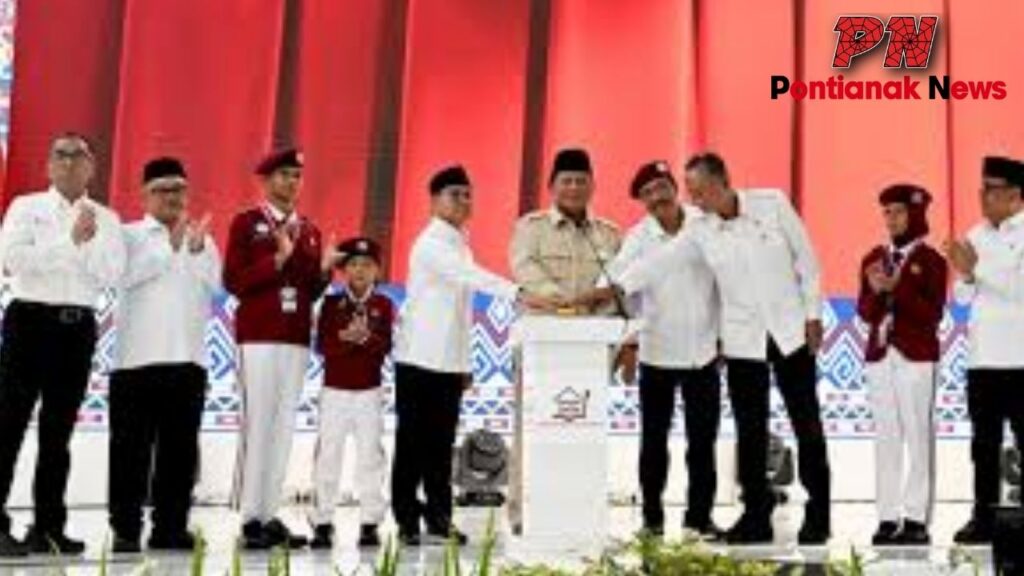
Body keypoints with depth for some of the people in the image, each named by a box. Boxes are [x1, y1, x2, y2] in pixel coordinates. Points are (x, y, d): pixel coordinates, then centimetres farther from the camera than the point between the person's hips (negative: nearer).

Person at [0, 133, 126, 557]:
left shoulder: (106, 219, 12)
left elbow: (112, 275, 1)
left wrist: (90, 242, -14)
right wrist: (70, 241, -12)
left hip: (79, 326, 3)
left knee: (58, 430, 7)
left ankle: (48, 527, 11)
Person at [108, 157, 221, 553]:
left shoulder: (202, 238, 18)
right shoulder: (129, 235, 8)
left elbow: (214, 285, 2)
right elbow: (128, 276, -11)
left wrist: (196, 250, -13)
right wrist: (171, 246, -15)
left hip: (188, 357, 4)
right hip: (138, 357, -3)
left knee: (180, 447, 5)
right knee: (132, 447, -2)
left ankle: (170, 526, 11)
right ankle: (125, 528, 2)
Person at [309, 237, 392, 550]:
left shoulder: (383, 305, 5)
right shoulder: (331, 303, 4)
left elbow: (385, 346, -6)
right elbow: (322, 345, -7)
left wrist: (366, 337, -25)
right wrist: (345, 338, -24)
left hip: (370, 391, 0)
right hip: (334, 389, 0)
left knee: (370, 455, 1)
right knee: (328, 454, -1)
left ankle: (370, 523, 6)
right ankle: (322, 522, 5)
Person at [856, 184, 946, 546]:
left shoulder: (931, 261, -1)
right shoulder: (873, 259, 11)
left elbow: (933, 315, -8)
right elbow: (865, 313, 7)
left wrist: (898, 288, -18)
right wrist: (875, 290, -12)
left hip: (916, 357, -4)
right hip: (880, 355, 4)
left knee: (918, 436, -4)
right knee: (886, 437, 4)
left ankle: (917, 519, -1)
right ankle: (888, 517, 7)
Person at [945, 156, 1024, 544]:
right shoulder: (976, 235, 13)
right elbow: (963, 297, 11)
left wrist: (977, 267, -17)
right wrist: (965, 274, -9)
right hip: (981, 356, 6)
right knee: (984, 442, 8)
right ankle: (984, 517, 14)